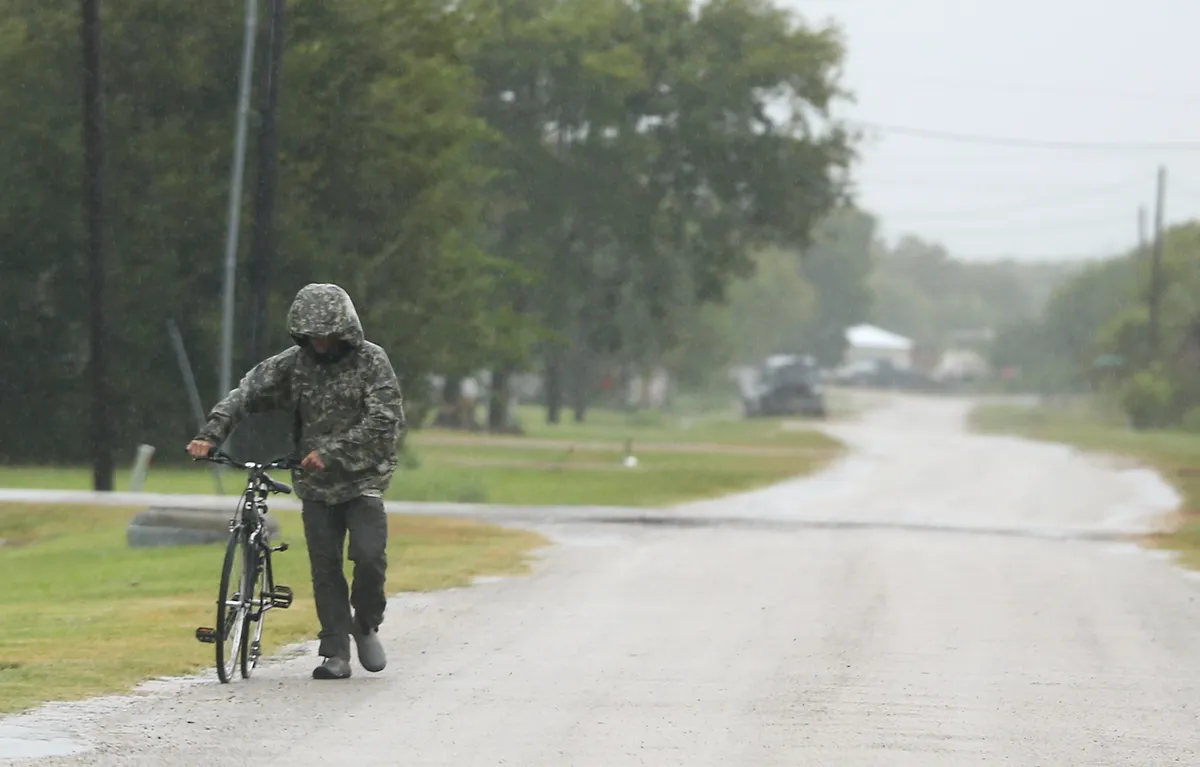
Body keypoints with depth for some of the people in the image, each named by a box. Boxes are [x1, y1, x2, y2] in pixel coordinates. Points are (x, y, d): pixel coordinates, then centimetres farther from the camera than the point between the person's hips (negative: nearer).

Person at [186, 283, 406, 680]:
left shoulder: (371, 361, -9)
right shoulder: (295, 362, 2)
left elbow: (384, 420, -18)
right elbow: (248, 392, -2)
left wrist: (332, 451, -25)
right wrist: (212, 433, -17)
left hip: (362, 479, -3)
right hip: (315, 483, 3)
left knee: (369, 556, -15)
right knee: (324, 565, 0)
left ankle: (366, 626, 12)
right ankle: (336, 654, 4)